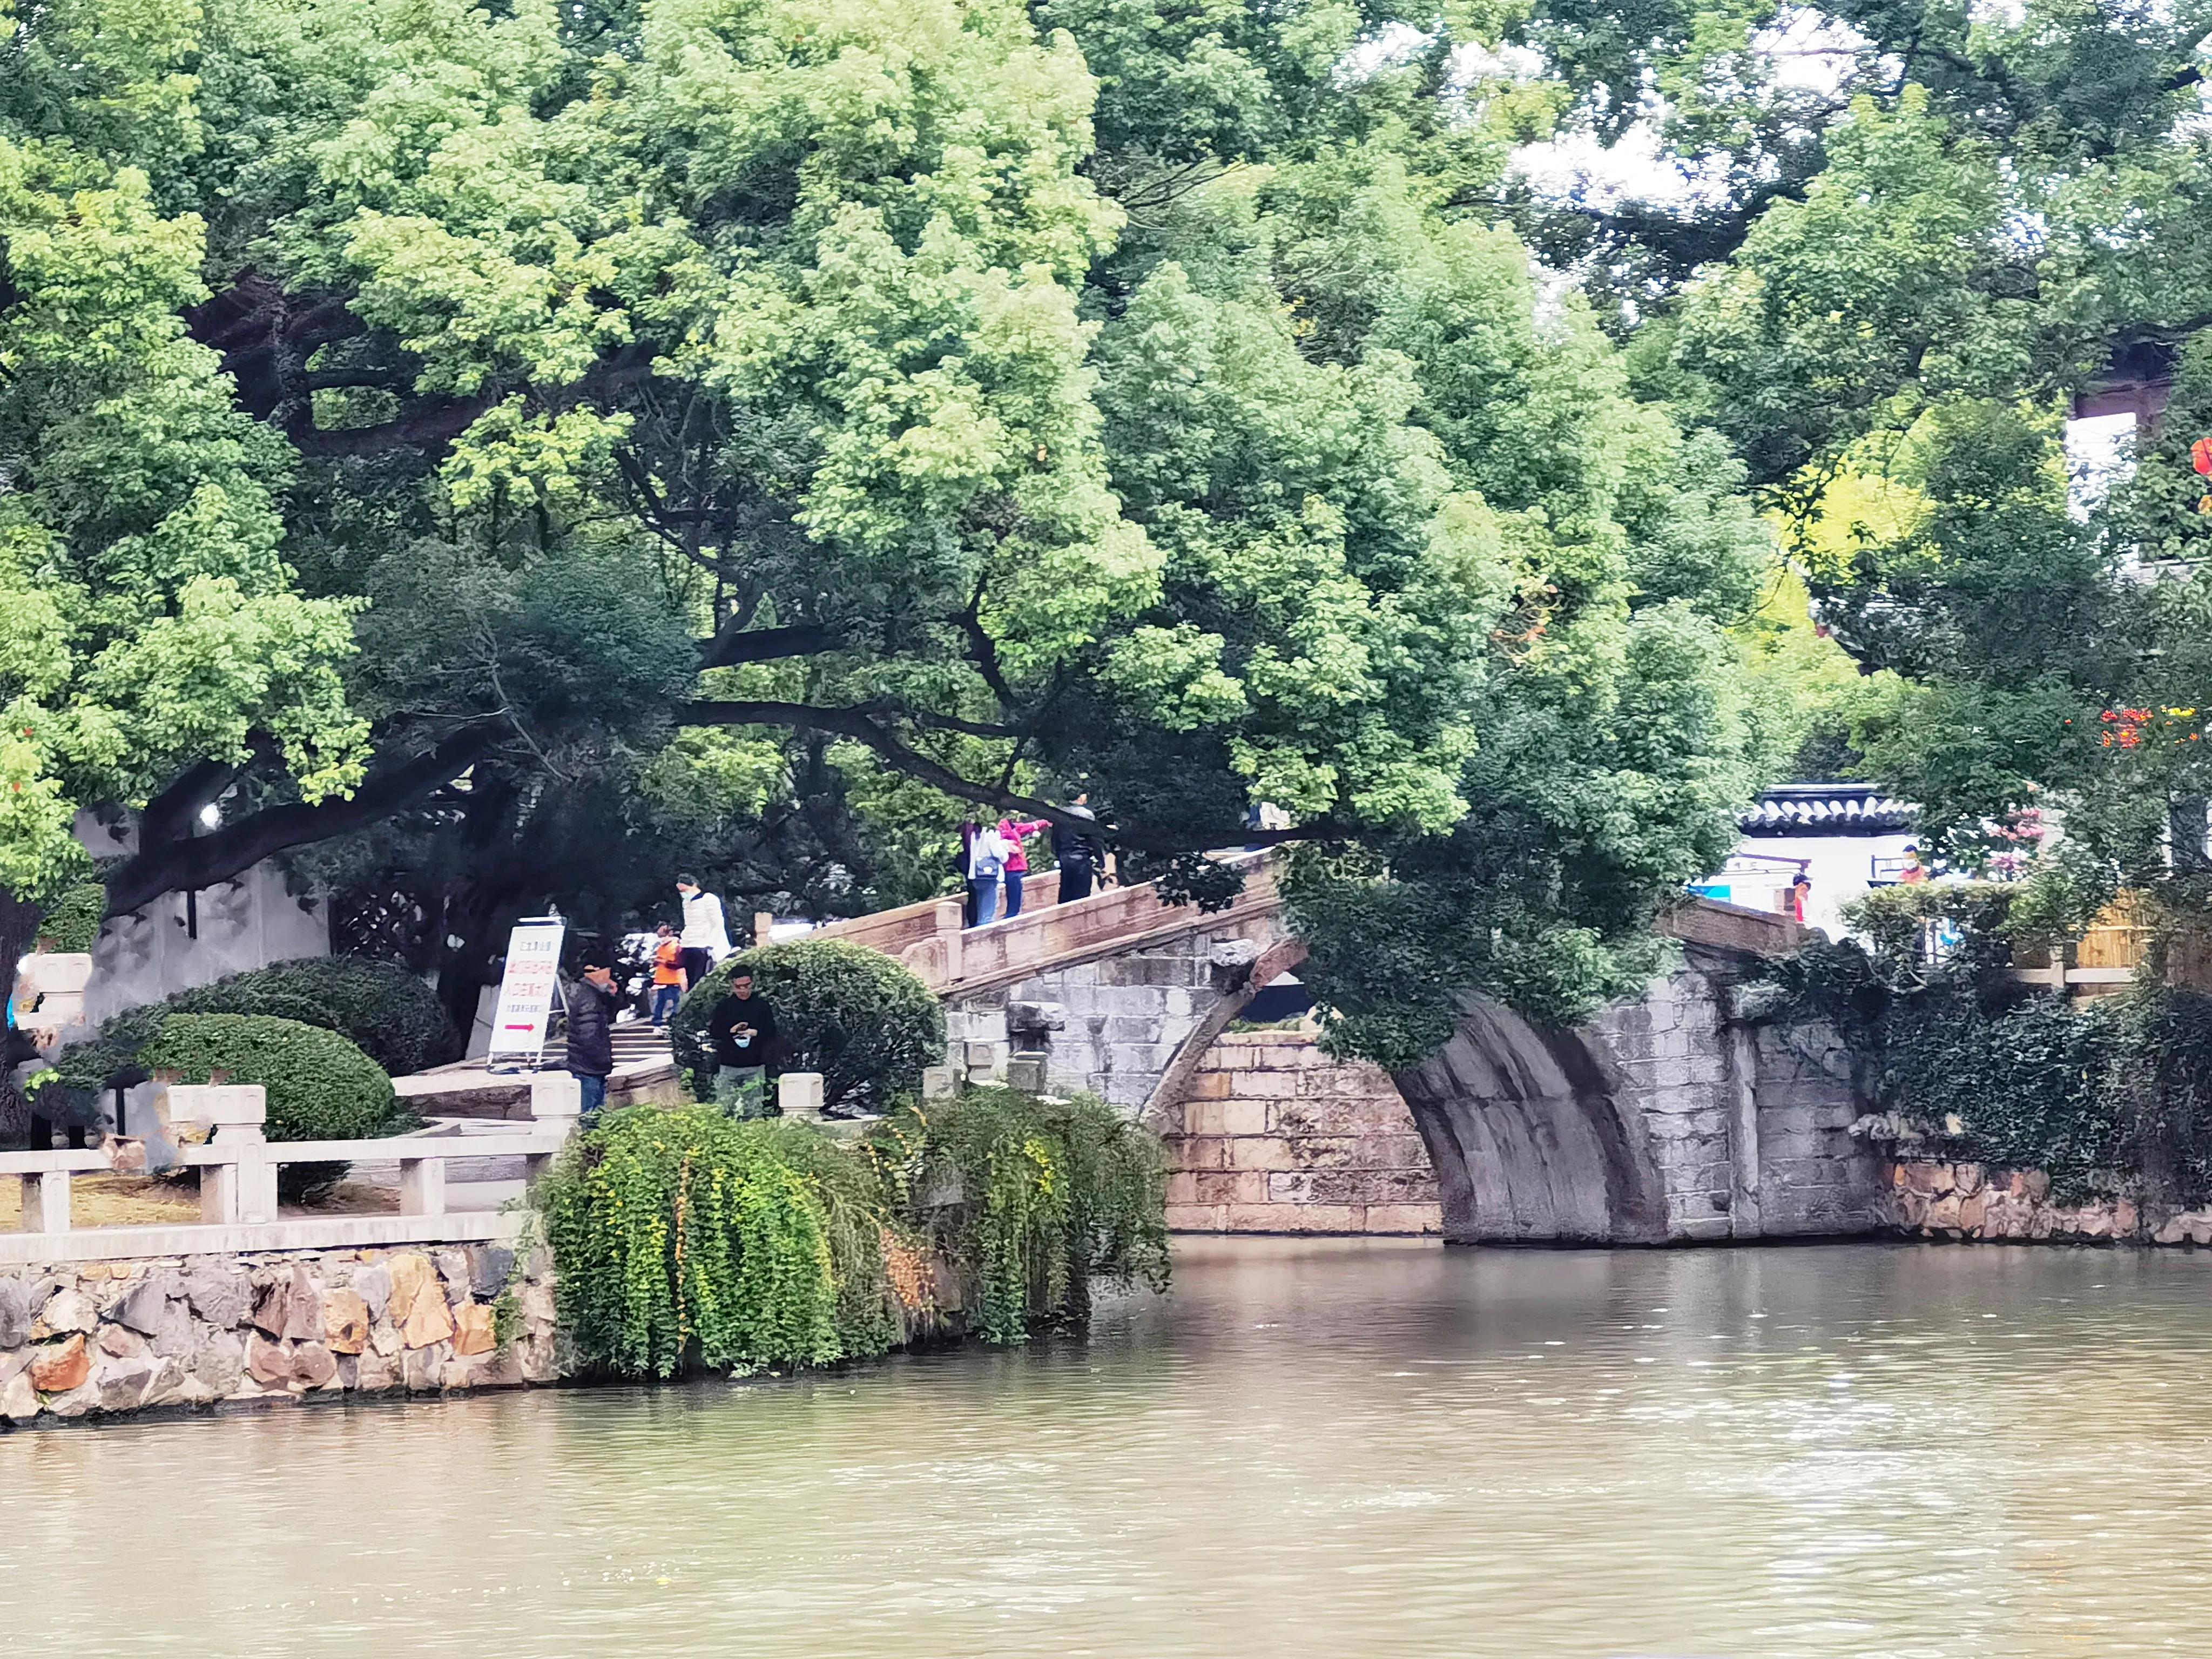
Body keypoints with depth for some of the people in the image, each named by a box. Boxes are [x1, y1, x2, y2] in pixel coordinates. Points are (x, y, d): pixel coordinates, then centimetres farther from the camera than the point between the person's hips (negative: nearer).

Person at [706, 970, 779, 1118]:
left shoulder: (762, 1005, 6)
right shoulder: (724, 1006, 6)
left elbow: (772, 1032, 4)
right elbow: (713, 1032, 3)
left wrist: (756, 1033, -15)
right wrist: (730, 1031, -14)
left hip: (755, 1067, 0)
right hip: (728, 1066, 0)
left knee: (755, 1108, 1)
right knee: (723, 1106, -3)